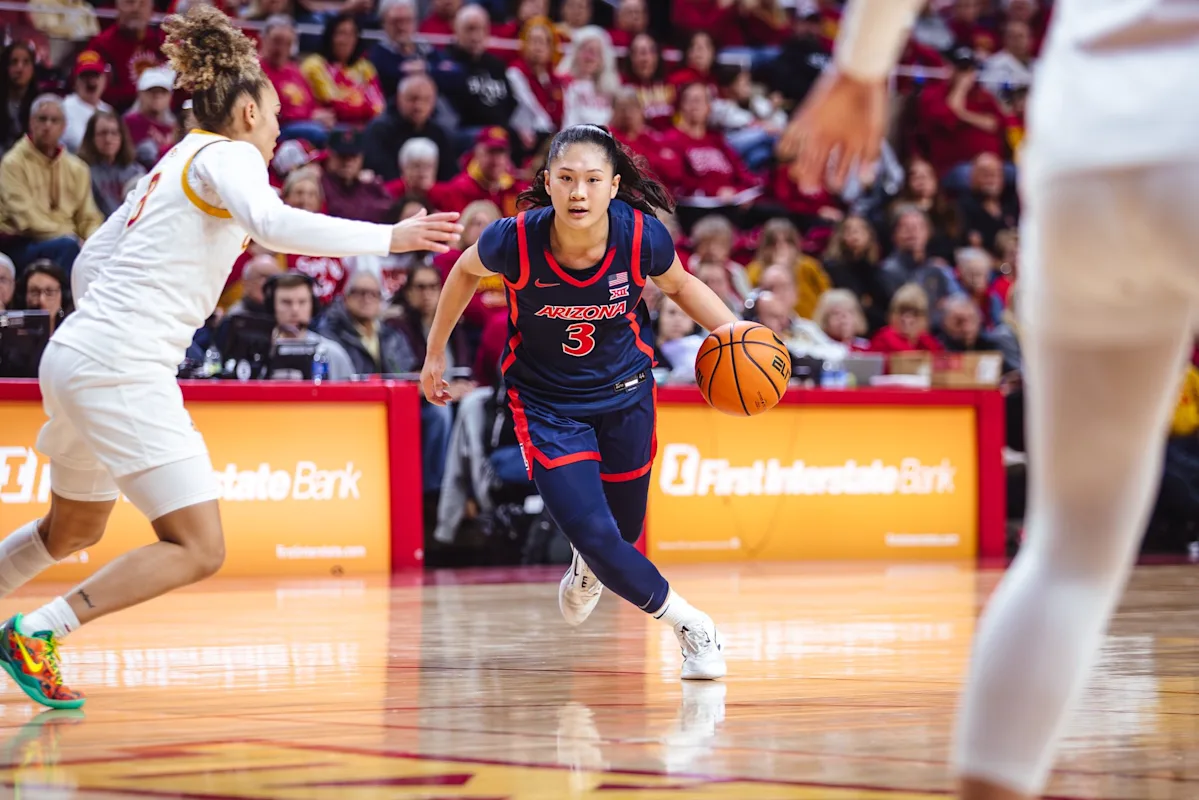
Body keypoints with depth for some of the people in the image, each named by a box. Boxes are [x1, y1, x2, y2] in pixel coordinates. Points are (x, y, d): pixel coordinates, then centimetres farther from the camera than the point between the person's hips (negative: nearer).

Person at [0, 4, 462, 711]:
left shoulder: (174, 164, 22)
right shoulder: (228, 155, -4)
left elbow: (88, 264, 25)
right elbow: (271, 225, -26)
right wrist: (389, 237, -22)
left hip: (77, 356, 10)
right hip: (123, 368, -10)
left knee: (73, 530, 29)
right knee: (198, 549, -12)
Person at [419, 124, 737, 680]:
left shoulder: (641, 236, -24)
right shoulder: (515, 240, -27)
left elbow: (679, 285, -1)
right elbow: (466, 271, -3)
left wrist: (730, 329, -17)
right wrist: (435, 353, 6)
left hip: (624, 392, 2)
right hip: (545, 401, -2)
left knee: (624, 527, 16)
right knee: (593, 532, -14)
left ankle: (587, 571, 55)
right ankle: (689, 625, 8)